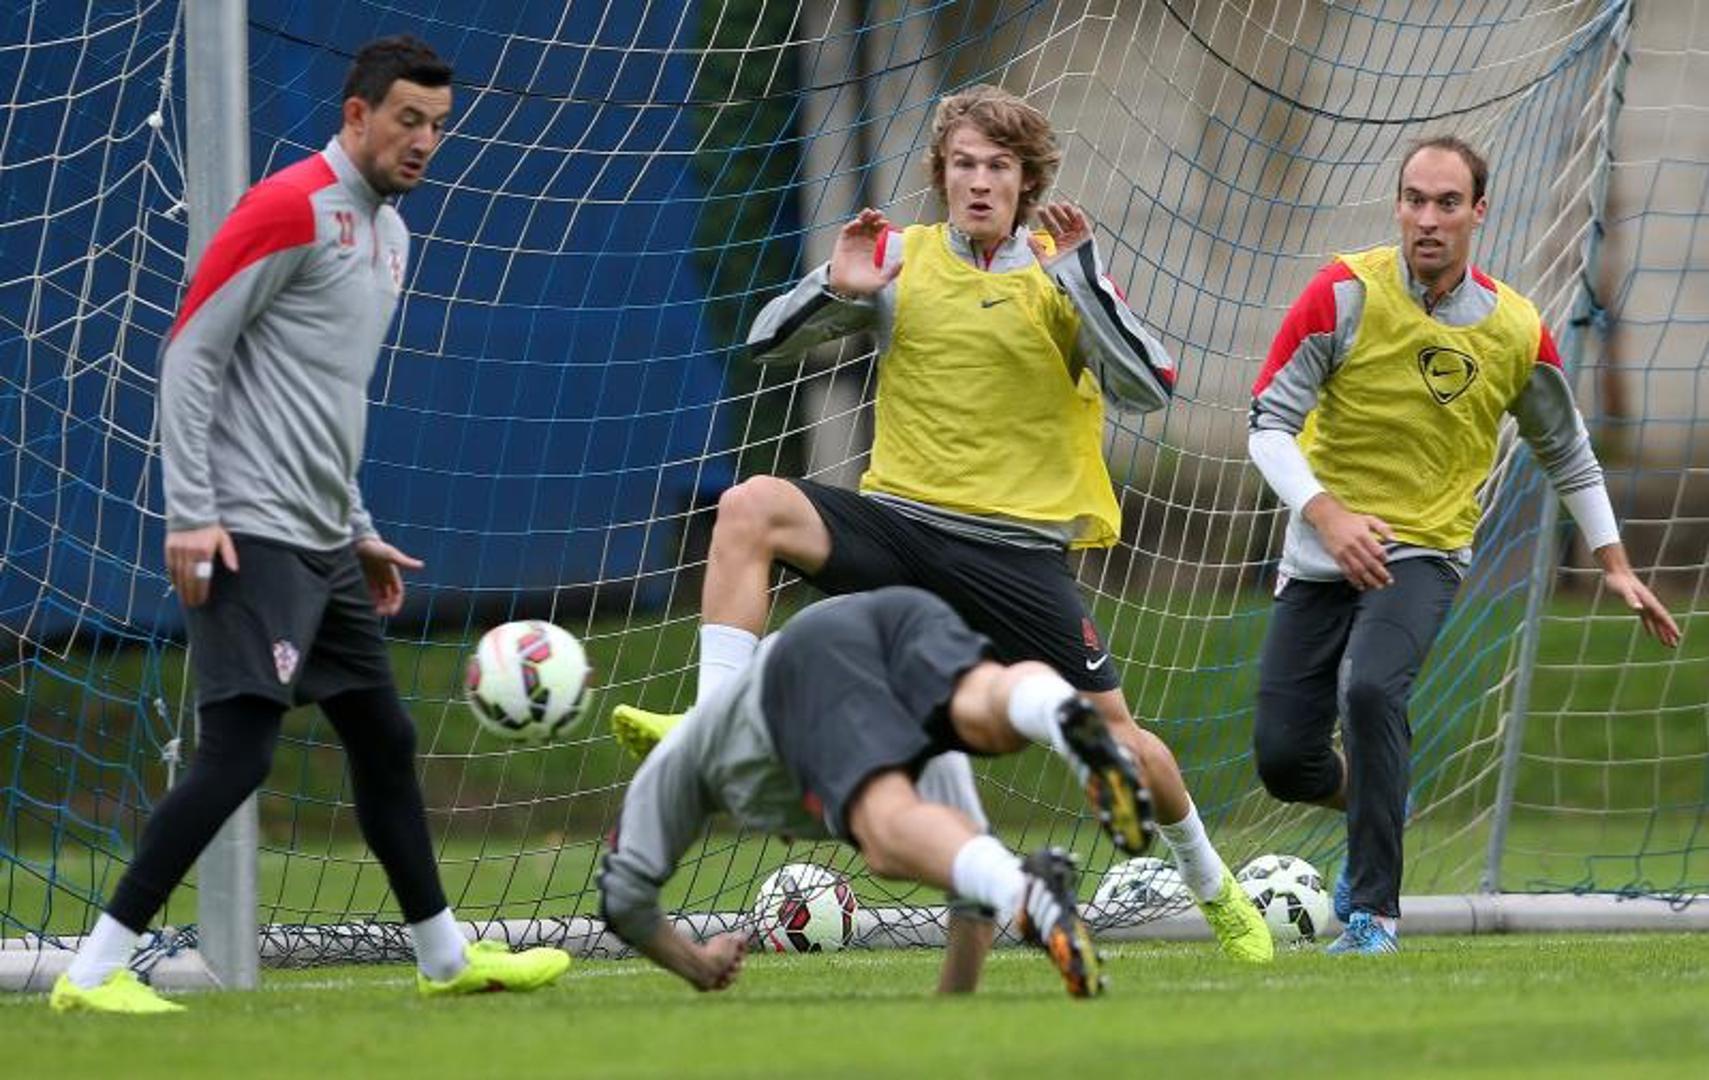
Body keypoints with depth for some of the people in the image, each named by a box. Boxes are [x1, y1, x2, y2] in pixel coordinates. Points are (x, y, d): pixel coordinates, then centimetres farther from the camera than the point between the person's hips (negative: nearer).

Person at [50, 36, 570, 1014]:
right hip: (252, 537, -9)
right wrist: (192, 515, -19)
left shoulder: (390, 234, 17)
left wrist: (358, 530, 23)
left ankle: (448, 957, 27)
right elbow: (189, 357, -13)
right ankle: (93, 973, -14)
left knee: (385, 740, 15)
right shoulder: (292, 208, -12)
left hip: (323, 546, 9)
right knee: (237, 753, -15)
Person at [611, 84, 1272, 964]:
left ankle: (1214, 887, 25)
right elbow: (768, 343, 6)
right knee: (750, 506, -25)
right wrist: (836, 289, -13)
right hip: (900, 520, 1)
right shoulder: (902, 258, 4)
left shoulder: (1061, 276, 0)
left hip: (1018, 547, -1)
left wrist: (1080, 277, -20)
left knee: (1113, 735, -2)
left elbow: (1151, 388, -13)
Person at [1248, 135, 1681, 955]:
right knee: (1282, 756, -2)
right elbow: (1268, 424, -11)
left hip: (1425, 553, -1)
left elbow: (1566, 452, 14)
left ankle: (1375, 910, -21)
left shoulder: (1517, 332, -3)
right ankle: (1371, 803, 35)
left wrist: (1614, 564, 14)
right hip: (1322, 551, 1)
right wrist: (1327, 512, -26)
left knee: (1369, 687, -31)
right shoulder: (1345, 295, -10)